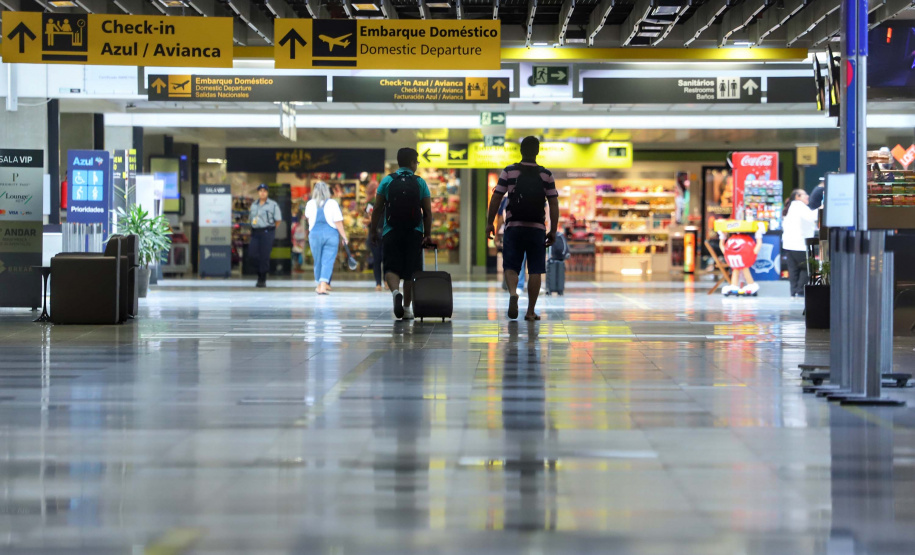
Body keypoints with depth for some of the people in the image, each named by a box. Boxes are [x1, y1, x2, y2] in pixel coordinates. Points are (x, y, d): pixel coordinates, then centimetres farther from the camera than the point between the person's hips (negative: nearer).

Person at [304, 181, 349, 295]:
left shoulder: (310, 204, 0)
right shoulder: (332, 203, -7)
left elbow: (307, 217, 21)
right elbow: (338, 222, -9)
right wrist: (344, 237, -3)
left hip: (314, 234, 2)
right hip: (331, 234, -2)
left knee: (317, 260, 14)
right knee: (328, 260, -4)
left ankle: (320, 284, 26)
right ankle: (323, 284, -18)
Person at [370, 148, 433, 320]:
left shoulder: (386, 181, 2)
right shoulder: (420, 183, 2)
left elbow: (377, 209, 0)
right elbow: (428, 212, -1)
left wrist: (373, 230, 8)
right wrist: (428, 234, 3)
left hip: (391, 233, 0)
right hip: (414, 234, 1)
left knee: (391, 268, -1)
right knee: (410, 272, 9)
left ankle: (395, 291, -30)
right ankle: (407, 308, 11)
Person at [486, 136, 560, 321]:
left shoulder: (509, 172, 0)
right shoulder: (546, 175, 2)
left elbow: (496, 198, -1)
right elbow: (554, 204, 0)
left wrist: (489, 223, 8)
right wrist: (553, 231, 6)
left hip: (514, 227, 0)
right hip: (537, 228, 0)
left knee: (511, 266, 7)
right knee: (535, 270, 6)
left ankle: (513, 292, -23)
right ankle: (531, 311, 5)